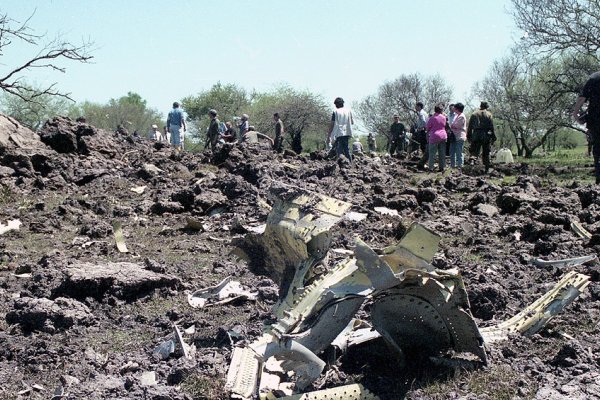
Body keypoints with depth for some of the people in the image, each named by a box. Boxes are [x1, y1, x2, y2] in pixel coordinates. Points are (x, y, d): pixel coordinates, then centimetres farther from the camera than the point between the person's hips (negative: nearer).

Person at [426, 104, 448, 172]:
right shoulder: (444, 117, 2)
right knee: (442, 153, 8)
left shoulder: (432, 118, -10)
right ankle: (442, 167, 9)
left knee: (432, 153, 0)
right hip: (443, 136, 4)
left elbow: (427, 127, -1)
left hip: (434, 136, -4)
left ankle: (431, 168, -2)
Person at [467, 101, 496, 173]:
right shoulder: (489, 114, 5)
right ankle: (487, 169, 9)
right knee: (486, 153, 8)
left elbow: (470, 127, 6)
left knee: (475, 152, 3)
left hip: (476, 135, 0)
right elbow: (492, 127, 0)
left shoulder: (474, 114, 9)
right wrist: (493, 137, 3)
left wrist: (468, 136, 10)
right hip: (486, 135, 0)